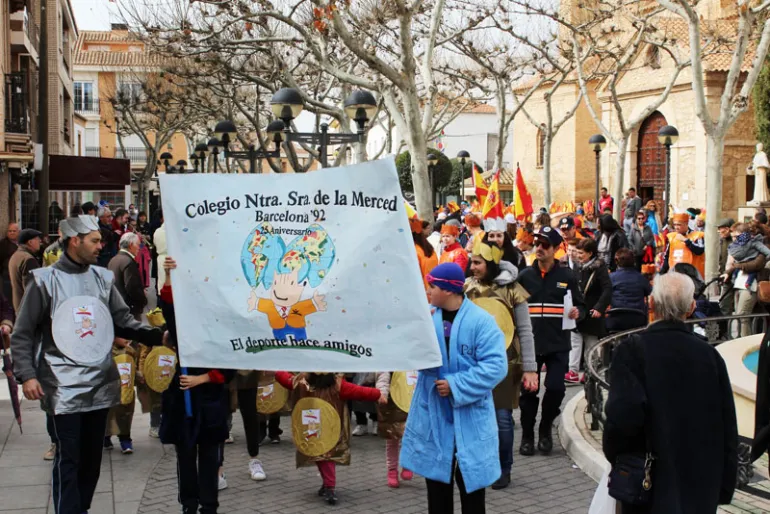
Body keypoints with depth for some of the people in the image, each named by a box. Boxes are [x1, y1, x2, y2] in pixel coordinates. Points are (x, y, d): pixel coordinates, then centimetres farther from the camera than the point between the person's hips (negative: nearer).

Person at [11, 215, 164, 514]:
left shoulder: (103, 278, 8)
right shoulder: (45, 280, -4)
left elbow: (123, 321, 10)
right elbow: (22, 334, -2)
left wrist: (158, 336, -4)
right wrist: (26, 375, -12)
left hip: (100, 382, 5)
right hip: (64, 386, -5)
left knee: (92, 456, 12)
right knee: (68, 458, -4)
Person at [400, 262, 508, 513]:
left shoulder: (481, 321, -12)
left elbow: (495, 366, -18)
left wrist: (456, 385, -21)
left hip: (469, 415, -4)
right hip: (433, 413, 4)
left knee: (470, 481, 7)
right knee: (436, 478, 15)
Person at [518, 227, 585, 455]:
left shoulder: (567, 276, 4)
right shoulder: (525, 276, 7)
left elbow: (580, 305, 9)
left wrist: (577, 313, -13)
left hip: (558, 344, -1)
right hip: (529, 343, 1)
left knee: (555, 388, -6)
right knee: (528, 390, 2)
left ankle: (545, 430, 18)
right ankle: (527, 435, 17)